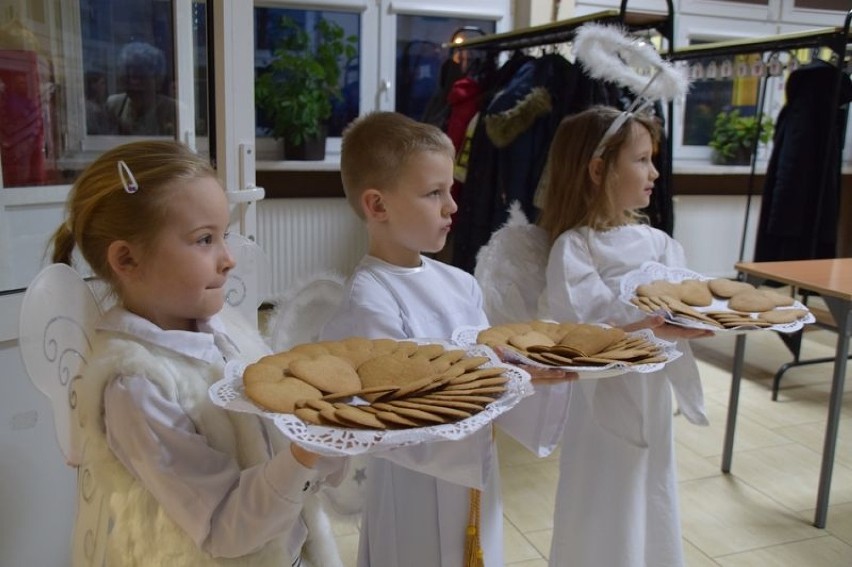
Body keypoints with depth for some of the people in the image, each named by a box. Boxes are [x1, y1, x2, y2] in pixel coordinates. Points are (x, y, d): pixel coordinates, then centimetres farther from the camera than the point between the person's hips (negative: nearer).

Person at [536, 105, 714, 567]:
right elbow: (583, 324, -25)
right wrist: (653, 328, -34)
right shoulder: (574, 246, -15)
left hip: (653, 397, 6)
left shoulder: (657, 242, 5)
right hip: (606, 399, -6)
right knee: (603, 524, 8)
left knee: (651, 515, 20)